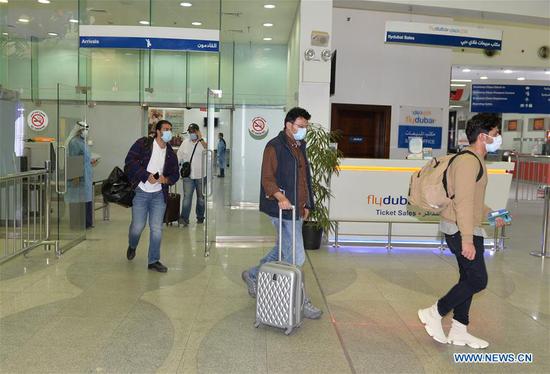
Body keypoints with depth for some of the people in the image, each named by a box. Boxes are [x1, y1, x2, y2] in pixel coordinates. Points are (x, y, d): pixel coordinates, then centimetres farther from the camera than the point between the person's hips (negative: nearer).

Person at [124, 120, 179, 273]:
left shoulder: (171, 153, 9)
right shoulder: (143, 144, -4)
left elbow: (175, 174, 13)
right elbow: (130, 161, -13)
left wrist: (166, 179, -9)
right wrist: (147, 175, -19)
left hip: (159, 195, 3)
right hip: (140, 192, -3)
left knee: (157, 228, 0)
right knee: (138, 226, 0)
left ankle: (153, 261, 12)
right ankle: (132, 246, 34)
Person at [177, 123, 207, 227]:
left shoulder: (202, 142, -2)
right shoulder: (185, 143, 8)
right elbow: (179, 157, 11)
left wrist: (200, 138, -23)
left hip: (201, 175, -1)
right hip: (188, 176, 1)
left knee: (201, 197, 11)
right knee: (187, 197, -8)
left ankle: (200, 217, 25)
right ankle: (184, 218, -10)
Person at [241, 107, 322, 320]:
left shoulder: (300, 147, 17)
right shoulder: (275, 146, -10)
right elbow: (267, 178, -16)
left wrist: (306, 205, 22)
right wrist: (280, 197, -31)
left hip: (297, 210, 9)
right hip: (282, 210, -9)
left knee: (283, 251, 19)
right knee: (296, 258, -4)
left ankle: (253, 275, 37)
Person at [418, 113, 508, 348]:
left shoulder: (476, 161, 16)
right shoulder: (468, 161, -18)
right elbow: (463, 203, -24)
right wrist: (467, 239, -26)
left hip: (469, 228, 10)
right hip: (460, 229, -10)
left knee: (469, 278, 12)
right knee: (478, 280, -7)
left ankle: (459, 331, 20)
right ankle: (434, 314, 4)